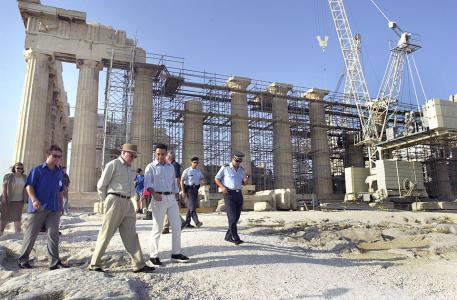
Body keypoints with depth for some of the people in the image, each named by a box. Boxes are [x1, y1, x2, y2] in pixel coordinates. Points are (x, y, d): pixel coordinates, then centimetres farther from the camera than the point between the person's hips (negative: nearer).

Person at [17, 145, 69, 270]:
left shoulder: (60, 172, 13)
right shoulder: (38, 169, -1)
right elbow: (29, 186, -6)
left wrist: (61, 206, 17)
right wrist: (34, 200, -20)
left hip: (54, 209, 4)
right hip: (39, 208, -4)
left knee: (53, 234, -1)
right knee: (31, 233, 6)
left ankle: (54, 262, 0)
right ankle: (23, 259, 21)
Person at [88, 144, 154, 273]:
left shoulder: (129, 168, 17)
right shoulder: (113, 165, -5)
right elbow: (101, 186, -5)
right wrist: (107, 202, 4)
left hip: (128, 203, 7)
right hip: (115, 201, -7)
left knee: (130, 234, 6)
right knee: (106, 234, 1)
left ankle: (139, 265, 8)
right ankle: (94, 264, 14)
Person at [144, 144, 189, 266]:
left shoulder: (171, 167, 16)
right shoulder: (151, 167, 1)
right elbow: (147, 183, -10)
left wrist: (175, 197, 14)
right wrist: (154, 194, -27)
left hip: (171, 198, 5)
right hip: (159, 199, -5)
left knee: (177, 225, 5)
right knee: (157, 228, -1)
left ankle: (176, 253, 16)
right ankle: (154, 256, 11)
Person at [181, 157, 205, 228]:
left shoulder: (199, 171, 10)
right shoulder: (187, 171, -5)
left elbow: (203, 178, 25)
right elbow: (182, 181, -8)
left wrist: (199, 181, 2)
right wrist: (183, 191, -14)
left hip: (196, 189, 6)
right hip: (189, 189, -6)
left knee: (190, 206, 10)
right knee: (192, 206, -13)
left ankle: (187, 223, 18)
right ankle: (197, 222, -20)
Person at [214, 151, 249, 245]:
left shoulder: (241, 169, 12)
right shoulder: (225, 168, -2)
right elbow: (216, 179, 3)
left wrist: (246, 179, -5)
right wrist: (222, 187, -14)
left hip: (239, 194, 6)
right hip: (229, 194, -6)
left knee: (236, 217, 8)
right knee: (232, 217, -12)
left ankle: (228, 236, 21)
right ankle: (235, 238, -11)